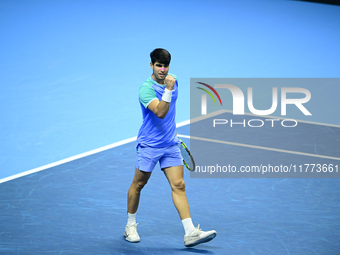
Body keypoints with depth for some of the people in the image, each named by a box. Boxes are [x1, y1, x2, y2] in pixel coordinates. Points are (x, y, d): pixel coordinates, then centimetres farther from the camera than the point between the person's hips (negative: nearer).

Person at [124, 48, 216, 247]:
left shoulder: (173, 80, 5)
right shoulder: (146, 89, -18)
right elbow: (160, 112, -32)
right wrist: (168, 90, -41)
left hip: (171, 144, 5)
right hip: (149, 144, -5)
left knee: (179, 186, -4)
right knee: (138, 184, 8)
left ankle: (190, 233, -10)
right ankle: (131, 225, 27)